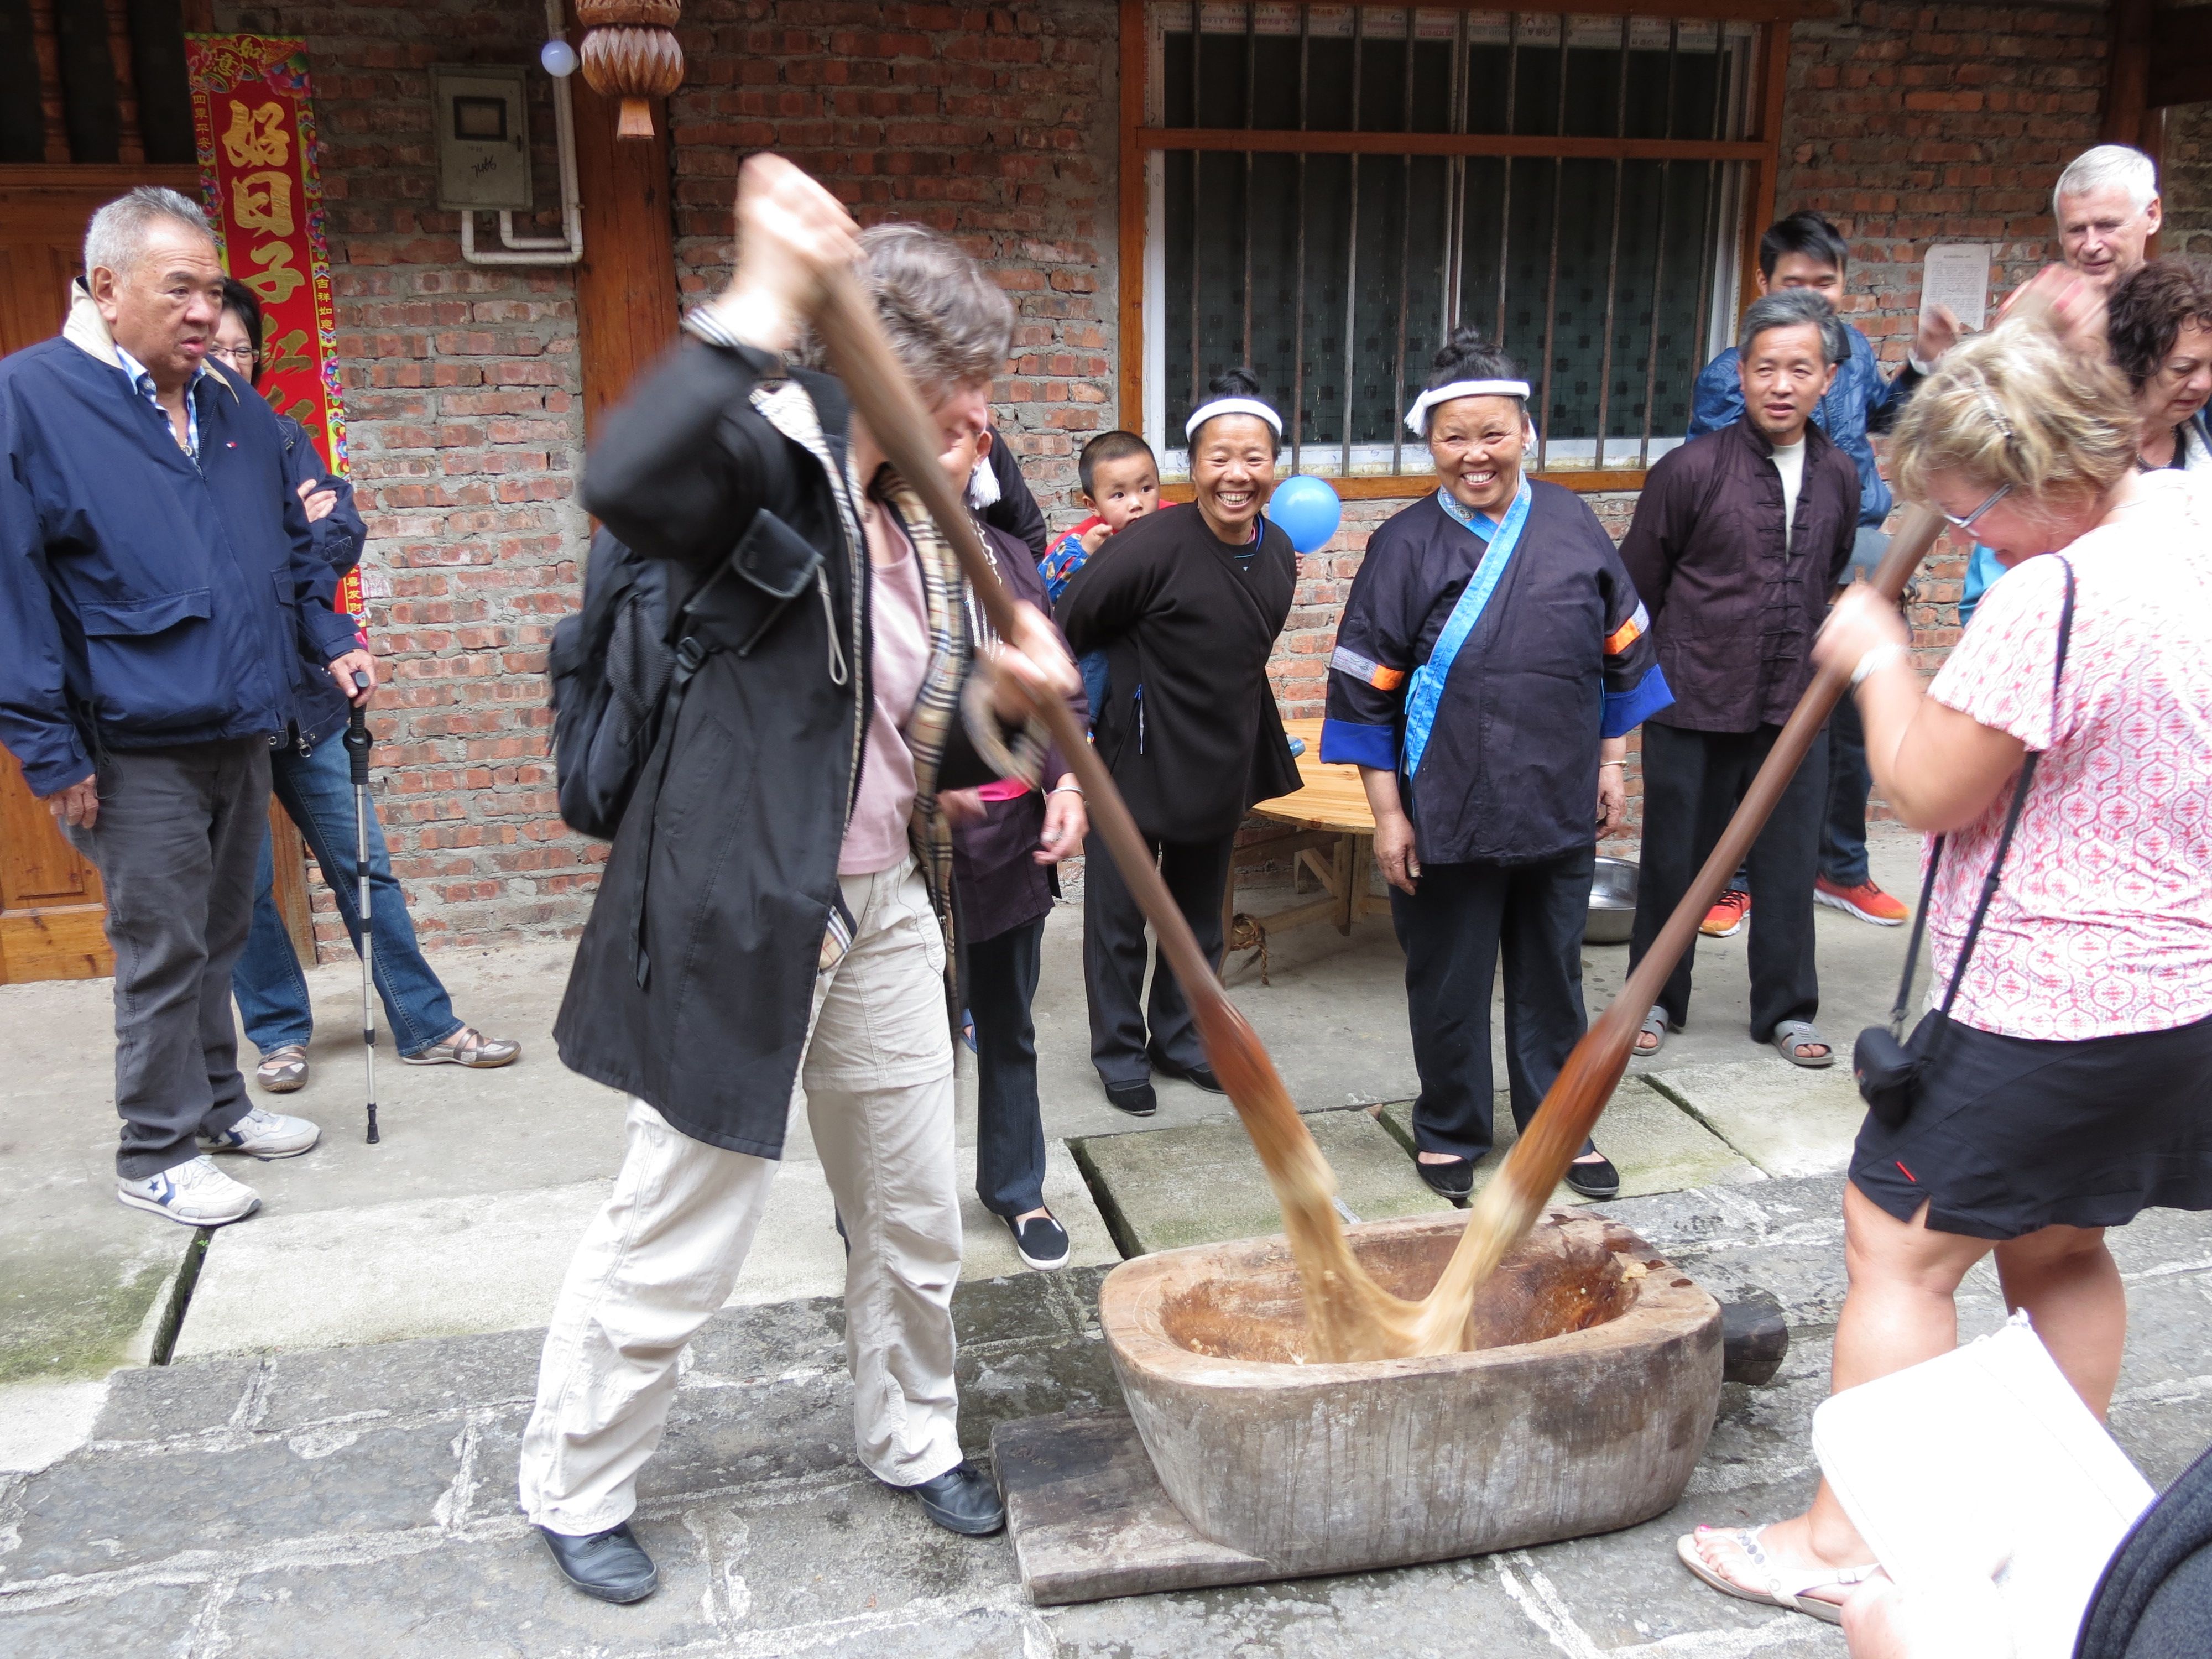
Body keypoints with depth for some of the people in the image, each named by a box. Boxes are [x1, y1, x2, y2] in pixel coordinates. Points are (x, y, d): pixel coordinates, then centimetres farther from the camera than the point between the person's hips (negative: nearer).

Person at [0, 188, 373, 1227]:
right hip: (139, 748, -6)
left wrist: (331, 643, 7)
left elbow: (293, 548, 22)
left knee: (219, 936, 18)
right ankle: (157, 1152, 15)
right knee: (162, 949, 1)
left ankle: (217, 1105, 33)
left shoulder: (236, 410, 11)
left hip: (243, 731, 7)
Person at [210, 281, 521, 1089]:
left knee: (362, 863, 8)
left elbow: (345, 538, -2)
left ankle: (427, 1026, 17)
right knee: (244, 882, 5)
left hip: (300, 685, 3)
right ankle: (279, 1034, 23)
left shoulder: (280, 437, 8)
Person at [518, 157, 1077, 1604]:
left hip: (886, 914, 8)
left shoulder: (919, 531, 11)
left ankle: (913, 1442, 42)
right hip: (744, 916, -8)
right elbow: (630, 479, -37)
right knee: (676, 1241, 6)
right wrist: (764, 305, -36)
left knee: (916, 1216, 19)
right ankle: (576, 1492, 30)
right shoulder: (773, 465, -12)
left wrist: (1003, 702, -5)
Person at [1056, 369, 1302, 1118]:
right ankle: (1120, 1052, 26)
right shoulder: (1154, 545, -24)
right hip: (1136, 759, -6)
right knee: (1119, 918, 7)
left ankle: (1177, 1036, 38)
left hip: (1222, 766, 6)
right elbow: (1066, 626, -15)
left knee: (1199, 916, 19)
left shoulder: (1278, 552, -3)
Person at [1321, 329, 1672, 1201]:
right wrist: (1388, 814, -8)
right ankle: (1450, 1133, 29)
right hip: (1448, 818, -3)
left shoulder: (1572, 524, 1)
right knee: (1449, 983, 10)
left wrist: (1612, 762, 10)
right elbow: (1367, 690, -7)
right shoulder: (1404, 545, -8)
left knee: (1553, 975, 16)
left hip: (1560, 808, 3)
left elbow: (1622, 651, 11)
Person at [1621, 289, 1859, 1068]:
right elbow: (1636, 588, -2)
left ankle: (1787, 1009, 25)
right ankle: (1656, 998, 28)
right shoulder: (1691, 469, -10)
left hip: (1793, 709, 3)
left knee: (1789, 864, 9)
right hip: (1695, 705, -3)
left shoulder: (1838, 476, 4)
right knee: (1675, 858, 9)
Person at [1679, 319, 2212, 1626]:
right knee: (2060, 1244, 23)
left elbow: (1929, 791, -17)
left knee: (1900, 1248, 2)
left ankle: (1848, 1542, 12)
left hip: (2049, 1017, -9)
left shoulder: (2053, 598, -25)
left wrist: (1877, 656, -3)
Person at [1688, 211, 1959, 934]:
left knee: (1854, 735, 17)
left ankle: (1842, 869, 35)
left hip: (1859, 571, 6)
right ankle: (1732, 879, 20)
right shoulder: (1727, 378, -14)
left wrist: (1921, 364, 10)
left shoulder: (1854, 348, 4)